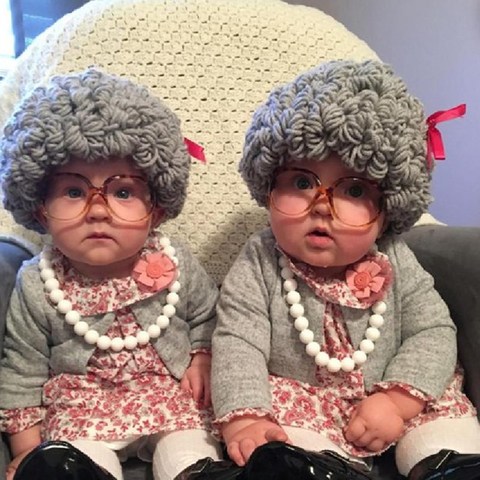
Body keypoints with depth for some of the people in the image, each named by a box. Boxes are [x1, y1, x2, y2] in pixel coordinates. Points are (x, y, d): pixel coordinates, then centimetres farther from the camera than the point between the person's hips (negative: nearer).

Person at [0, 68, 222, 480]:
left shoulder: (175, 264, -13)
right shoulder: (36, 285, -13)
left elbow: (208, 315, 8)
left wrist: (202, 357, -6)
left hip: (175, 403, 1)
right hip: (82, 414, 0)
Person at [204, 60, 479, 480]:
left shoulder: (395, 264, -5)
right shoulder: (259, 264, -11)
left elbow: (434, 333, -5)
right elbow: (236, 343, -15)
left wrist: (396, 401, -18)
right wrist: (244, 420, -27)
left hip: (402, 403, 3)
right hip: (297, 405, -2)